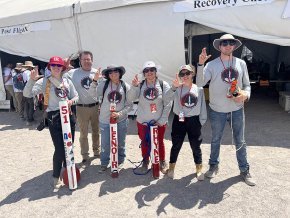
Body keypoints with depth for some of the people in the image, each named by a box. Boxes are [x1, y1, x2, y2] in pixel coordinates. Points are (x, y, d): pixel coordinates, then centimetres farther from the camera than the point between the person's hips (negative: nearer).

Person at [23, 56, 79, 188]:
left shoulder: (67, 81, 7)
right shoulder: (44, 81, -4)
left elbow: (76, 96, 12)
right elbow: (28, 93, -13)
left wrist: (71, 101, -9)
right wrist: (32, 79, -28)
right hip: (54, 117, -4)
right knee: (59, 149, -5)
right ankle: (56, 176, 17)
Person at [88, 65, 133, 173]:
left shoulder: (126, 86, -3)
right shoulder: (104, 84, -4)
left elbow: (129, 104, -2)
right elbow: (93, 94, -15)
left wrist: (120, 114, -15)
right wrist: (95, 81, -26)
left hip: (121, 120, 1)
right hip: (105, 120, 0)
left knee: (120, 143, 17)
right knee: (105, 143, 10)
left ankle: (120, 161, 40)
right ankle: (104, 163, 31)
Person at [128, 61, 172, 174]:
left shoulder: (163, 85, -8)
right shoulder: (140, 85, -3)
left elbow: (168, 104, -9)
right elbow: (131, 98, -12)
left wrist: (163, 120, -11)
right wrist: (134, 86, -27)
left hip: (159, 121, -1)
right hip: (143, 121, 2)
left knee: (159, 142, 14)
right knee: (144, 142, 16)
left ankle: (162, 162, 35)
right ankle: (145, 161, 39)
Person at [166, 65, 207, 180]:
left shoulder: (199, 89, 1)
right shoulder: (178, 88, -6)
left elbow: (203, 106, 7)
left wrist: (202, 121, 4)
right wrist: (173, 87, -49)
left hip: (194, 121, 1)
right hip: (179, 120, -1)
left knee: (196, 146, 11)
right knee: (176, 146, 10)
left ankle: (199, 169, 31)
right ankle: (171, 167, 30)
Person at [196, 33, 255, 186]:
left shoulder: (241, 64, 2)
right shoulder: (212, 65, -8)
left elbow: (246, 84, 7)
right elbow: (200, 83, -20)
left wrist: (246, 95, -14)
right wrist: (200, 64, -32)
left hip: (237, 109, 2)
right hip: (217, 110, -2)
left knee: (240, 141, 14)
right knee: (215, 140, 15)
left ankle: (244, 170, 32)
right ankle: (213, 166, 36)